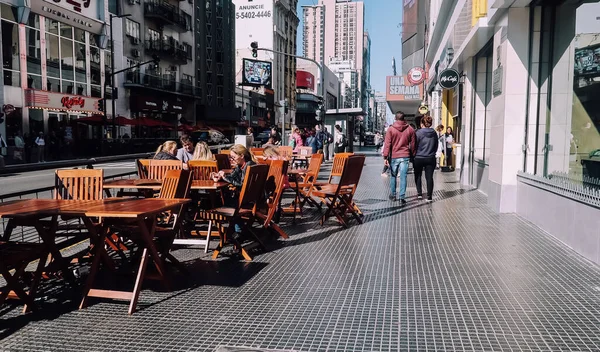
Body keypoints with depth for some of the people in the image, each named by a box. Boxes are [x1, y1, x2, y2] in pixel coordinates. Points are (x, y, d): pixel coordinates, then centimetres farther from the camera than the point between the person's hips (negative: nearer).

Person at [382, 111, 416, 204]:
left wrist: (385, 157, -4)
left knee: (393, 176, 15)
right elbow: (412, 144, 7)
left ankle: (393, 195, 24)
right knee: (403, 177, -1)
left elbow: (387, 144, -5)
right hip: (405, 156, 0)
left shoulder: (391, 129, -3)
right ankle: (402, 197, -6)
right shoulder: (410, 129, 4)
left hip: (394, 156, 0)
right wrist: (412, 155, 16)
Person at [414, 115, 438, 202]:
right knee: (429, 177, 6)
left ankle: (419, 193, 12)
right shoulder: (434, 133, 1)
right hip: (430, 158, 3)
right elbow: (436, 146, 10)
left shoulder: (419, 133, -12)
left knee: (418, 176, 15)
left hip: (419, 158, -3)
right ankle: (429, 196, 6)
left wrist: (413, 156, 5)